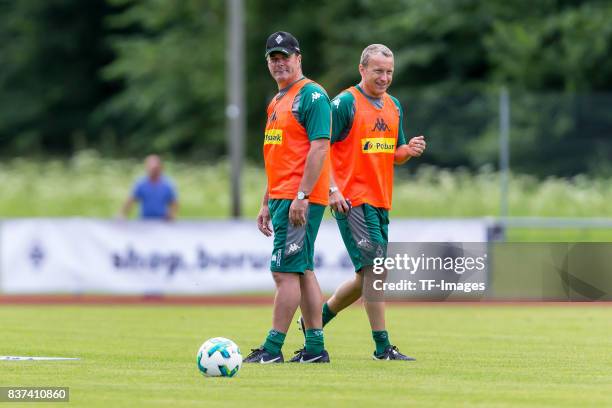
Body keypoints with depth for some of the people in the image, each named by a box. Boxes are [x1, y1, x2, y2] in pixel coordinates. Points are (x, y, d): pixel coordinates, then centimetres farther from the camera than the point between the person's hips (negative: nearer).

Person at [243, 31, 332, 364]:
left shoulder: (312, 95, -9)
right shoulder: (276, 103, 20)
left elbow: (319, 147, -17)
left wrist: (301, 196, -22)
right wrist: (266, 204, 21)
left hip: (300, 200, -10)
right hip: (281, 198, 10)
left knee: (284, 271, -11)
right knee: (302, 272, 9)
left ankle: (273, 349, -11)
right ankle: (315, 348, 12)